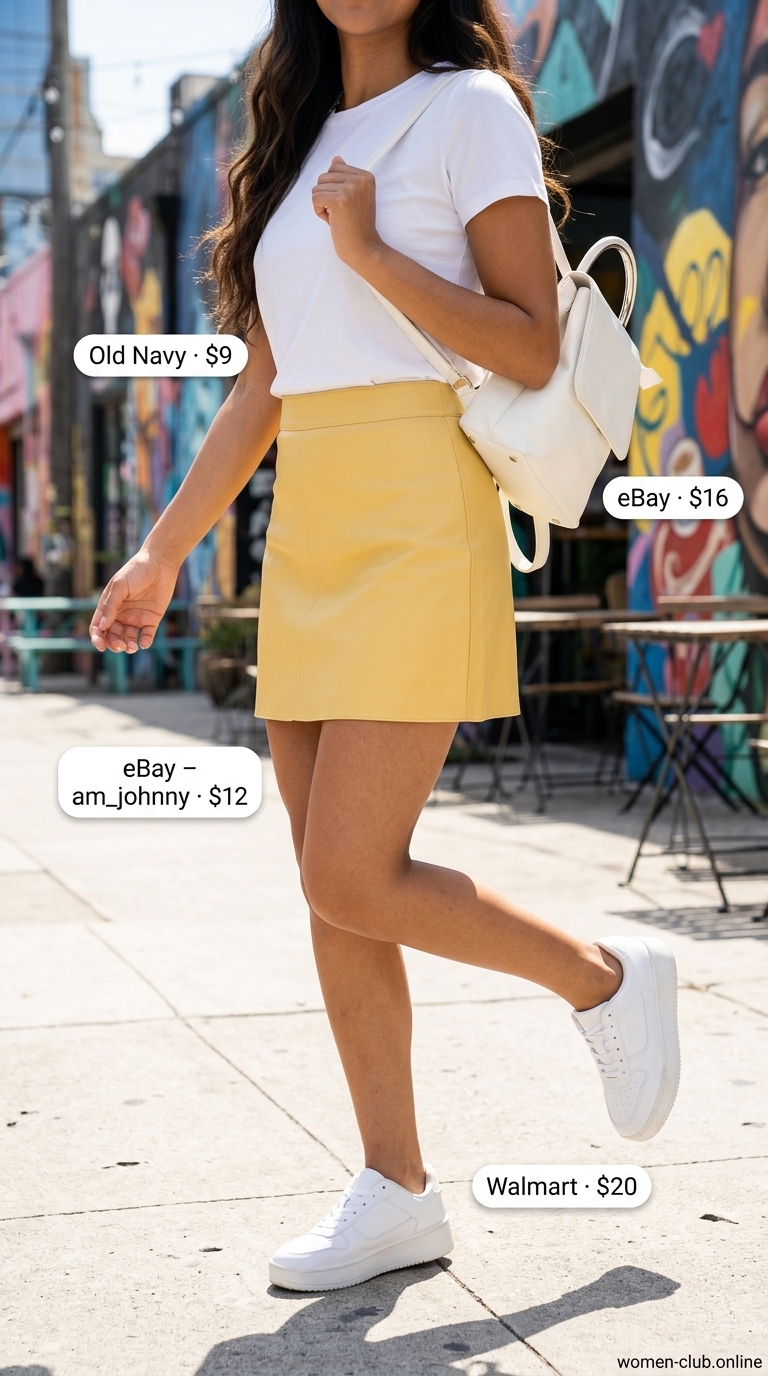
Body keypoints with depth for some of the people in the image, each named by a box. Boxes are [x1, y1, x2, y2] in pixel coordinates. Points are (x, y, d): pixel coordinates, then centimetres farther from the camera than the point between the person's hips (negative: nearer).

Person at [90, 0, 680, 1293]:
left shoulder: (470, 106, 0)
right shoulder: (303, 139, 20)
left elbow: (534, 348, -8)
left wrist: (369, 249, -14)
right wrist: (163, 552, 18)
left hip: (419, 521, -7)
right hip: (307, 528, 7)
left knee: (355, 880, -12)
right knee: (331, 886, 5)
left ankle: (606, 977, 12)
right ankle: (397, 1192, 15)